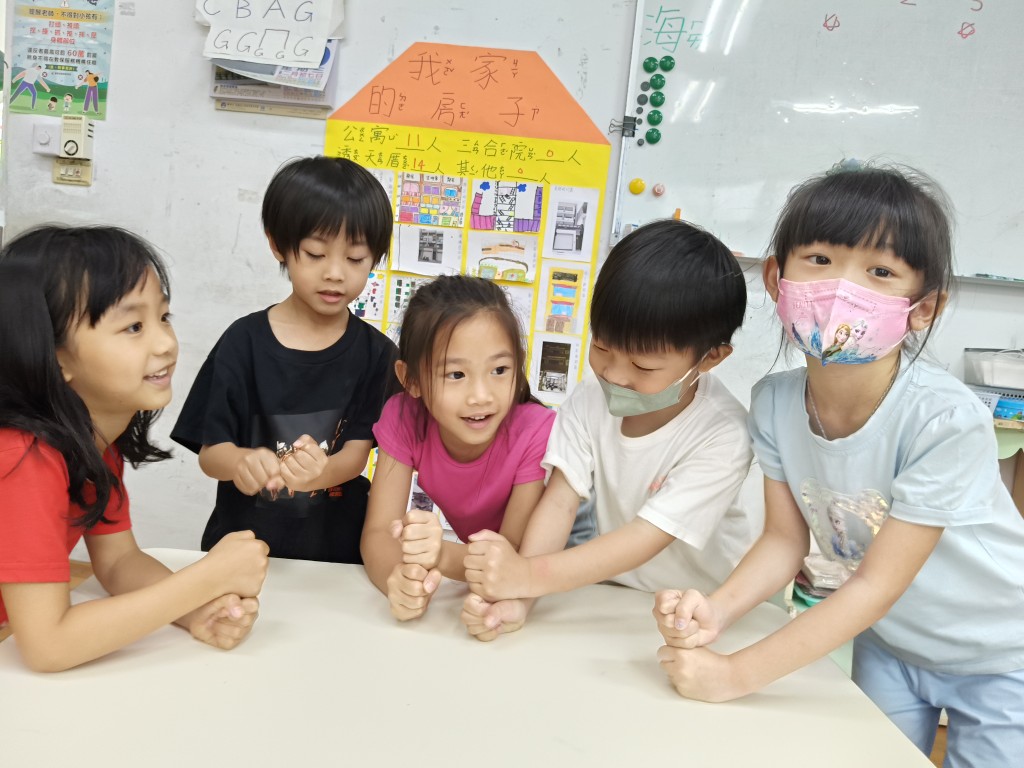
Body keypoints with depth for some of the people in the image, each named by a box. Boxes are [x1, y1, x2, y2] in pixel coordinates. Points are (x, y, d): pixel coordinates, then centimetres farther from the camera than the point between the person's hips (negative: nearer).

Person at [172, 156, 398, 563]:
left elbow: (358, 454, -6)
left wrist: (323, 472, -27)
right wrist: (241, 462, -24)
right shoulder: (243, 341, -2)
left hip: (337, 549, -1)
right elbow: (210, 452, -3)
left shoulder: (375, 352, -1)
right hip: (243, 541, 1)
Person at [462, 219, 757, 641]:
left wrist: (528, 576, -33)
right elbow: (560, 500, -16)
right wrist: (516, 596, -30)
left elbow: (646, 538, -25)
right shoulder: (592, 397, -9)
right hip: (613, 589, 3)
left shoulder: (722, 437, -22)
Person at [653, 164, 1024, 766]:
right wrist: (716, 611, -30)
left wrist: (735, 675, -32)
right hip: (889, 644, 4)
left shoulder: (947, 421, -34)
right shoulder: (775, 402, -19)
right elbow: (786, 540, -10)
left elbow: (877, 584, -30)